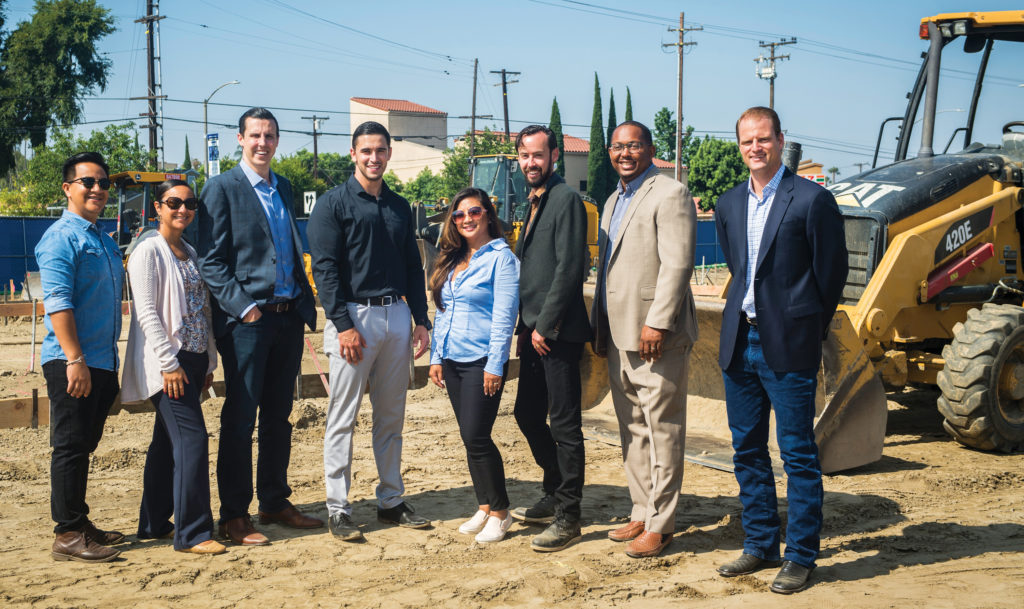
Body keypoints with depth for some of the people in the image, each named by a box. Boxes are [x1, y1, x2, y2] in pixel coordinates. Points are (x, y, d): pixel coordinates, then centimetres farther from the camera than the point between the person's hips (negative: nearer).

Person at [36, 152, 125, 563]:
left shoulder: (105, 241, 18)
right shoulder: (61, 237, -9)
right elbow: (57, 301, -17)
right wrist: (74, 359, -23)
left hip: (103, 361, 8)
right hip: (71, 362, -8)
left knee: (84, 446, 14)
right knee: (70, 446, -4)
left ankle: (79, 524, 23)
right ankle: (68, 535, 1)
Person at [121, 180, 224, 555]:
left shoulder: (190, 253, 17)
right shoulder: (149, 251, -7)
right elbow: (147, 313, -13)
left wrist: (210, 362, 16)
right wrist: (170, 364, -18)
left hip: (192, 360, 8)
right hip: (167, 362, -8)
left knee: (168, 442, 12)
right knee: (192, 438, -13)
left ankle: (154, 524, 20)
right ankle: (192, 533, -10)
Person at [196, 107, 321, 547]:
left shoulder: (283, 189, 16)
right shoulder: (222, 188, -4)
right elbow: (211, 261, -9)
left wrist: (306, 302, 10)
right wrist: (243, 307, -17)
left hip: (288, 316, 7)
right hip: (246, 318, -6)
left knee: (278, 416, 13)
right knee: (239, 419, -2)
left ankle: (275, 502, 24)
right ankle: (234, 517, 5)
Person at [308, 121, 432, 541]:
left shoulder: (400, 207, 15)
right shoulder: (333, 203, -3)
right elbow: (325, 268, -9)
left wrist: (421, 320, 10)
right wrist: (344, 325, -16)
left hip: (396, 316, 6)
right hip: (354, 316, -5)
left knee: (392, 416, 11)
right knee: (343, 418, -1)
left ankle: (391, 501, 20)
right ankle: (338, 509, 5)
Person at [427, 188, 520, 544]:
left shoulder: (501, 257, -7)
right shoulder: (450, 260, 14)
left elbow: (504, 315, -12)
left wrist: (495, 365, -16)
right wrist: (436, 356, 12)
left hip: (482, 361, -7)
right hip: (452, 360, 7)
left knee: (476, 436, -8)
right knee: (469, 438, 10)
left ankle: (500, 512, 5)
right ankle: (484, 508, 20)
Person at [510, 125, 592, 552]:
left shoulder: (566, 199, -10)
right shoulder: (534, 204, 18)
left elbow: (570, 268, -17)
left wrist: (545, 325, -16)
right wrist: (524, 327, 15)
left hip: (557, 332, -10)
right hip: (534, 331, 10)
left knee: (564, 424, -3)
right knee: (527, 414, 16)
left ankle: (568, 516, 5)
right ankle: (555, 496, 30)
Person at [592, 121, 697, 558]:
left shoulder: (670, 194, -7)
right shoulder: (613, 201, 21)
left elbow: (678, 264, -16)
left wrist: (658, 323, -21)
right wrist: (599, 329, 20)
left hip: (656, 336, -9)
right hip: (619, 336, 9)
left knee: (661, 430, -3)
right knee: (632, 431, 14)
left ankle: (660, 524, 4)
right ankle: (641, 514, 23)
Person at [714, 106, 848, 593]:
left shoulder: (812, 200, -8)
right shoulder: (729, 205, 11)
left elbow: (832, 274, -4)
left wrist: (806, 332, 3)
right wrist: (747, 316, 15)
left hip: (788, 349, -6)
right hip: (739, 343, 7)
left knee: (798, 455, 0)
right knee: (747, 451, 13)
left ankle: (801, 557, 11)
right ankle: (760, 546, 25)